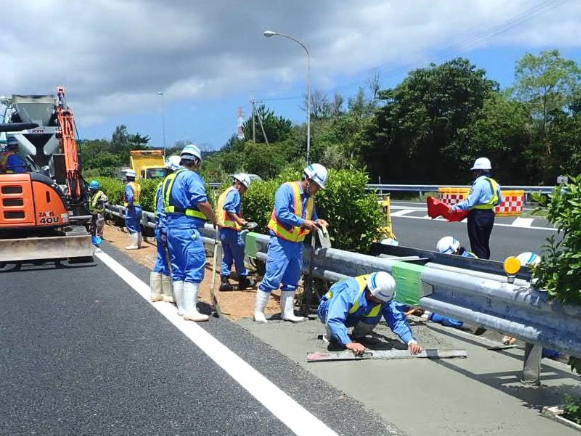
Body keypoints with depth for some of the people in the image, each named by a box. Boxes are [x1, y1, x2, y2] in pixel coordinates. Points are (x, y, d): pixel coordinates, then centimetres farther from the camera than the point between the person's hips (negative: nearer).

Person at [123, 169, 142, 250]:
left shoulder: (129, 185, -13)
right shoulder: (137, 185, 11)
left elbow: (130, 196, -27)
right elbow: (139, 196, 6)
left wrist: (129, 204, -17)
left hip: (131, 209, -8)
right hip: (138, 208, 8)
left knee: (132, 227, -4)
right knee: (137, 227, 15)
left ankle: (134, 244, -3)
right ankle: (138, 243, 21)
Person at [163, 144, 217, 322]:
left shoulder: (170, 178, 17)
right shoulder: (192, 177, -10)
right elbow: (202, 202, -20)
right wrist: (214, 220, -7)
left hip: (171, 227, 9)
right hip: (188, 228, -9)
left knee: (178, 269, 14)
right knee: (194, 269, -6)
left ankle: (181, 307, 20)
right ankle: (190, 310, -7)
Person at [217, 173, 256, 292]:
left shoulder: (225, 192, 20)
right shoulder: (234, 193, -9)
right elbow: (228, 207, -25)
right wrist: (238, 220, -27)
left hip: (223, 229, 9)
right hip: (232, 229, -9)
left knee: (227, 256, 12)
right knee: (239, 256, 3)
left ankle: (224, 281, 9)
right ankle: (243, 280, 14)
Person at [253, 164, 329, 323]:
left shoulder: (310, 197, 13)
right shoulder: (287, 189, -12)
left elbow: (311, 217, 24)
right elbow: (281, 213, -23)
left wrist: (317, 221, 1)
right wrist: (303, 222, -20)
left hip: (297, 244, 8)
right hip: (281, 242, -8)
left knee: (291, 281, 12)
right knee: (272, 278, -8)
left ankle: (287, 312, 20)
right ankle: (258, 311, 2)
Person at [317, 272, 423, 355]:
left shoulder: (383, 296, -26)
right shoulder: (349, 292, -42)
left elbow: (397, 319, -27)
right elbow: (334, 320, -50)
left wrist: (411, 341, -42)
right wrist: (349, 343, -61)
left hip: (354, 317, 4)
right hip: (330, 308, -4)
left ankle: (357, 336, 3)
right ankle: (332, 336, -5)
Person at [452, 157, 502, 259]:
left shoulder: (479, 182, -18)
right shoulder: (493, 183, 8)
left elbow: (469, 203, -24)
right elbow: (499, 201, 17)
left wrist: (455, 207, -18)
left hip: (478, 216, -8)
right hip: (490, 215, 8)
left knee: (477, 247, -1)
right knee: (485, 245, 18)